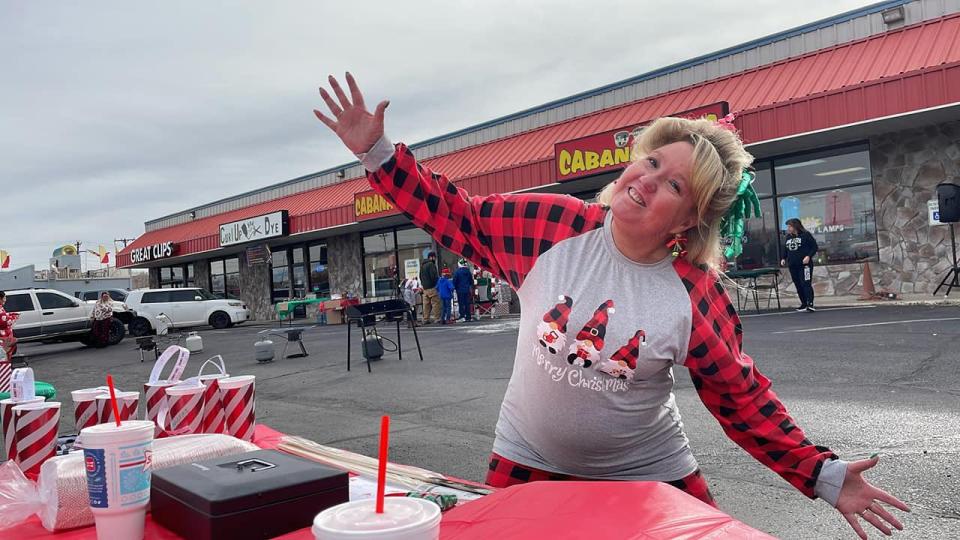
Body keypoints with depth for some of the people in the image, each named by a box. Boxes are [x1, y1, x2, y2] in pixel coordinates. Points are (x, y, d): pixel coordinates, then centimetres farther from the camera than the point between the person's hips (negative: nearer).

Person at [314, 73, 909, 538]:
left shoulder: (698, 293, -14)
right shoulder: (552, 226, -13)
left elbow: (744, 400, -4)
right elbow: (457, 216, -6)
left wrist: (824, 474, -8)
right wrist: (378, 152, -11)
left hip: (650, 478, 0)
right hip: (527, 464, 1)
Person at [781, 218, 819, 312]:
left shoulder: (805, 235, -5)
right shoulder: (788, 237, 13)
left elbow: (814, 247, -5)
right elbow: (785, 249, 21)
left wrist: (808, 256, -17)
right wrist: (783, 258, 7)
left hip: (804, 264, -6)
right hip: (793, 266, 6)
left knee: (806, 284, -13)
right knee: (798, 285, 9)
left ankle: (810, 304, -15)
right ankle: (804, 304, 18)